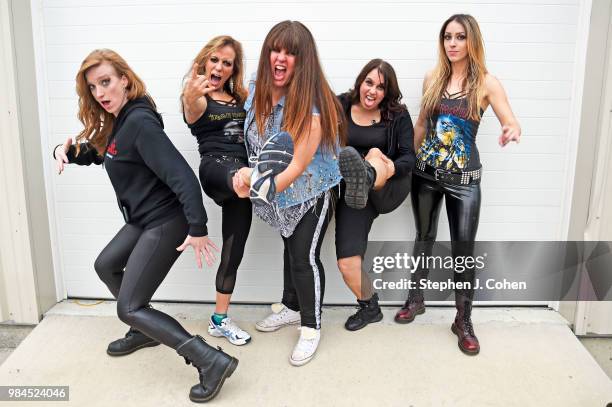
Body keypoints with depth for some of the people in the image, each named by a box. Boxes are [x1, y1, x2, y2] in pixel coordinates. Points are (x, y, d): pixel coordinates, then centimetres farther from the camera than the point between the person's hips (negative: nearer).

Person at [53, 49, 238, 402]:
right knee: (105, 265, 26)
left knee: (129, 308, -7)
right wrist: (66, 150, 1)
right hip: (145, 220, 10)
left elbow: (182, 176, -29)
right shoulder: (117, 121, 8)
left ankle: (211, 360, -13)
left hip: (167, 222, -10)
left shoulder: (140, 122, -22)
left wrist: (198, 229, -32)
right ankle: (146, 330, 40)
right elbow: (96, 152, 23)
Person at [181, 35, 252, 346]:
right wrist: (191, 96, -46)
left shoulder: (241, 97, 21)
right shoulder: (197, 99, 3)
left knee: (233, 249, 5)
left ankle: (220, 320, 16)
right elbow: (192, 108, -24)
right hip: (216, 166, -5)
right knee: (236, 176, -43)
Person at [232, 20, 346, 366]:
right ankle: (292, 306, 42)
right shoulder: (258, 89, -7)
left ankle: (311, 327, 18)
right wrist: (251, 172, -12)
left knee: (305, 256, -2)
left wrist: (258, 188, -27)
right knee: (291, 247, 21)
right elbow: (256, 141, 5)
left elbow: (299, 166, -27)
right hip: (282, 193, 7)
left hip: (311, 192, -6)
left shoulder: (311, 104, -28)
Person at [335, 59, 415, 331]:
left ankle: (366, 178, -70)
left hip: (388, 187, -1)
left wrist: (391, 168, -26)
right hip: (351, 190, 1)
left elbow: (409, 157, -5)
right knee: (347, 262, -11)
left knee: (375, 154, -33)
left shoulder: (397, 115, 2)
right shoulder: (340, 106, 3)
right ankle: (369, 307, 15)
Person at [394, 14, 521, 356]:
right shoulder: (432, 78, 3)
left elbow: (512, 123, -12)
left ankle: (464, 321, 15)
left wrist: (513, 131, -36)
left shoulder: (486, 82, -7)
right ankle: (416, 299, 33)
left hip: (464, 178, -3)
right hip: (426, 172, 3)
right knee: (425, 238, 16)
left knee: (464, 250, -1)